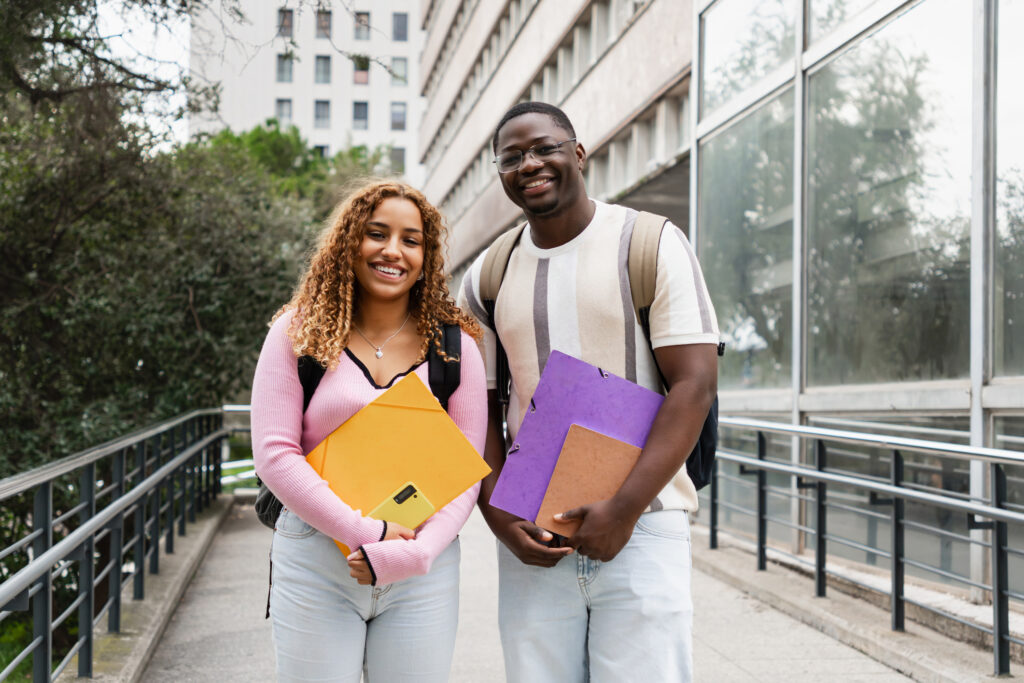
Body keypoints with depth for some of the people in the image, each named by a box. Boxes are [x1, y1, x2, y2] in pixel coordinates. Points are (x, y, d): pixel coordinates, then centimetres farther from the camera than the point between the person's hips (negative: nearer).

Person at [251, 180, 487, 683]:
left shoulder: (455, 347, 3)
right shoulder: (298, 332, 0)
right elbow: (274, 453, -6)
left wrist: (412, 553, -14)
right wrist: (367, 533, -14)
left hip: (422, 573, 1)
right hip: (314, 569, -1)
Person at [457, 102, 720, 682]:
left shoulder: (652, 246, -1)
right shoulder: (488, 278, 10)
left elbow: (695, 385, -8)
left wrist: (624, 510, -14)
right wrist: (498, 515, -3)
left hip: (640, 530, -3)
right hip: (530, 539, 3)